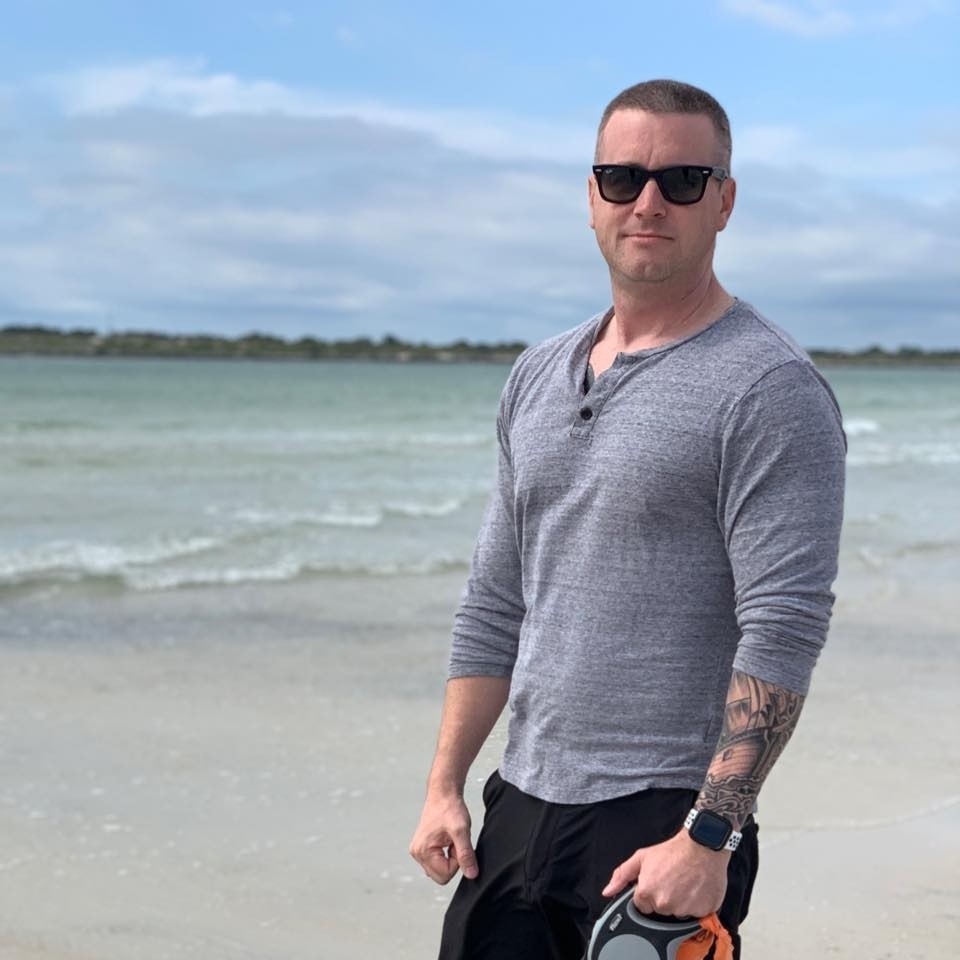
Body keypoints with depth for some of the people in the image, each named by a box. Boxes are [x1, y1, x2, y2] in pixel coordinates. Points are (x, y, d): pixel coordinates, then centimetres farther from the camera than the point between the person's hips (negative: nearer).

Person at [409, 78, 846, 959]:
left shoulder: (770, 389, -10)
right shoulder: (538, 376, 12)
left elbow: (782, 631, -17)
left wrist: (708, 837, -22)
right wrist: (446, 785, 9)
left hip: (661, 821, -6)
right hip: (521, 807, 6)